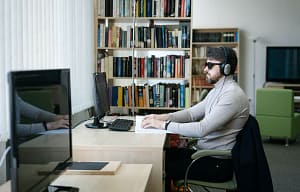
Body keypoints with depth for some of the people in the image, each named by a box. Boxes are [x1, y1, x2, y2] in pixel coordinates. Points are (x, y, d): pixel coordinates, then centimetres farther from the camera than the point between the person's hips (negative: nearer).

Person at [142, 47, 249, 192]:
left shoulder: (233, 95, -22)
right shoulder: (218, 90, 11)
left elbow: (202, 129, -29)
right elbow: (192, 113, 10)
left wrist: (164, 125, -25)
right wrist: (162, 117, -5)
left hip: (217, 163, -9)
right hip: (204, 152, 9)